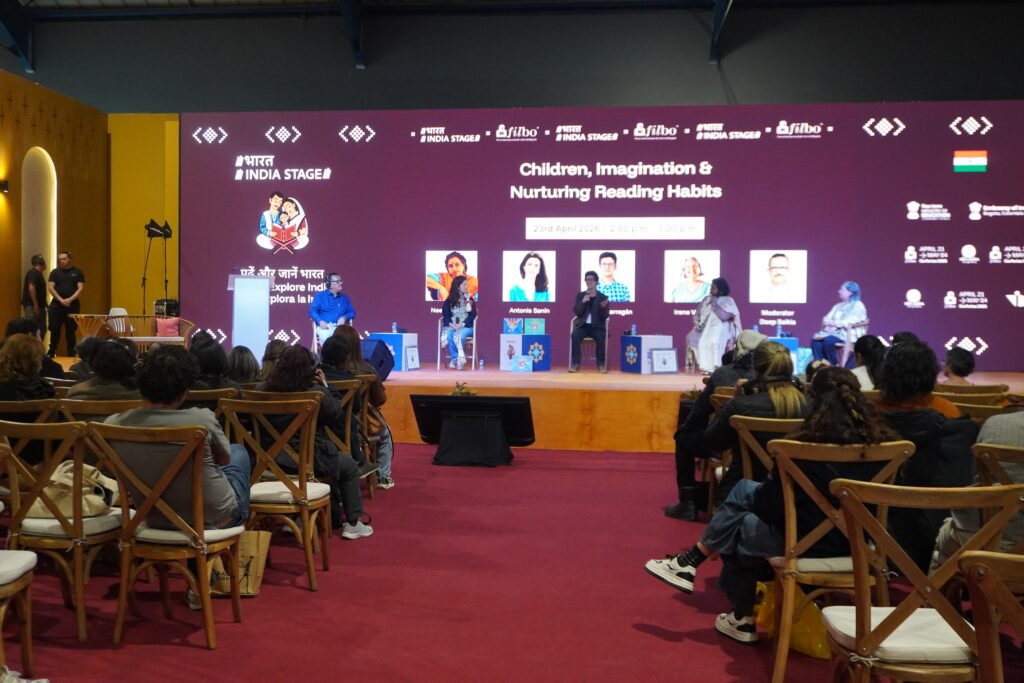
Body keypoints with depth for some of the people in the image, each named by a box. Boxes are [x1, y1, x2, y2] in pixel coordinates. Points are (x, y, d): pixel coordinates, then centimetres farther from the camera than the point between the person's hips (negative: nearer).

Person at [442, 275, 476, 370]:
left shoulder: (470, 299, 7)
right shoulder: (449, 301, 8)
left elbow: (472, 315, -2)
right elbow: (445, 315, 3)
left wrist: (462, 324, -16)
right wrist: (451, 324, -16)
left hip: (466, 326, -1)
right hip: (452, 326, 1)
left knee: (459, 335, -34)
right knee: (449, 335, -33)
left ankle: (459, 358, -27)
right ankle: (455, 358, -28)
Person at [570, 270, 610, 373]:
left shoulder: (603, 297, 5)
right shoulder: (580, 295, 10)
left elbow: (605, 316, 0)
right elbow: (576, 312, 0)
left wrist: (603, 307, -21)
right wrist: (583, 302, -15)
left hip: (597, 326, -1)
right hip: (583, 325, 1)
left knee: (600, 337, -34)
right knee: (575, 335, -31)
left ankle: (601, 363, -20)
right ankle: (575, 363, -26)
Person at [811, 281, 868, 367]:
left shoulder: (858, 306, -1)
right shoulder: (838, 306, 23)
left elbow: (849, 323, -15)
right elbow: (827, 319, 14)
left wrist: (833, 323, -16)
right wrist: (826, 322, -10)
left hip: (849, 335, -7)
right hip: (834, 332, 7)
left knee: (828, 340, -35)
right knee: (816, 340, -23)